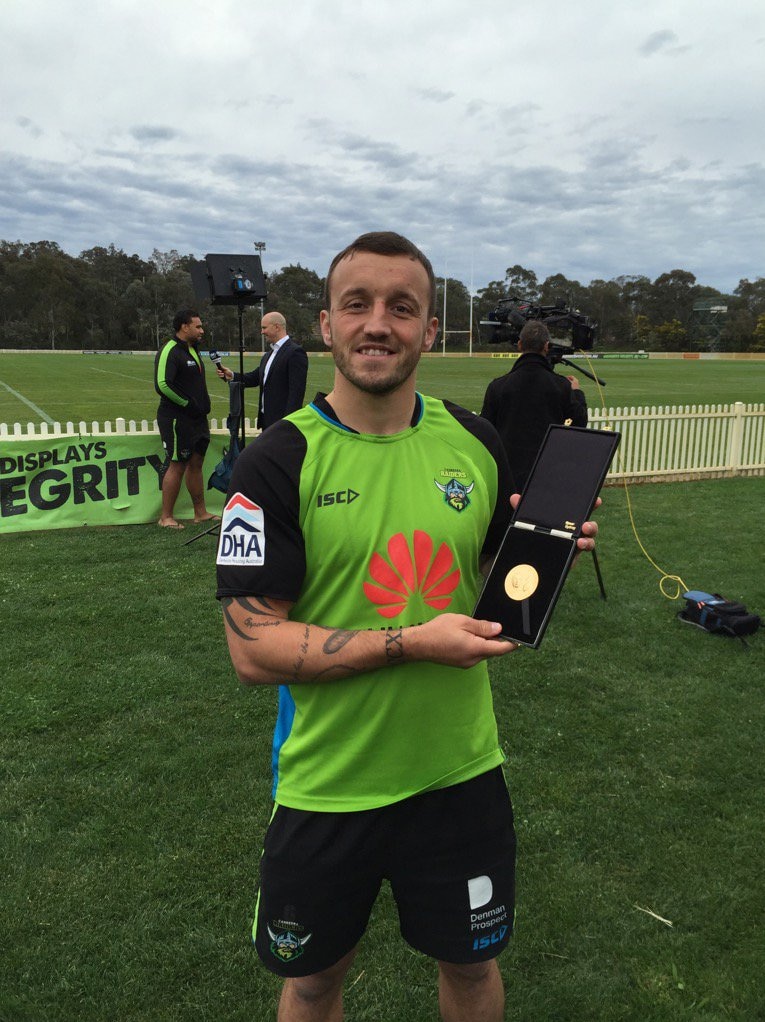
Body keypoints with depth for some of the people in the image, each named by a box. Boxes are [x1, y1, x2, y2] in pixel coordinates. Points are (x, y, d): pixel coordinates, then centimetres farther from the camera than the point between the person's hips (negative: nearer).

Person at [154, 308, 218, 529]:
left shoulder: (192, 349, 17)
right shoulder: (169, 351, -14)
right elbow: (162, 385, -24)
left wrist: (203, 404, 15)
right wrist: (188, 404, -17)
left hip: (197, 418, 9)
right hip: (176, 418, -9)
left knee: (196, 463, 13)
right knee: (176, 465, -5)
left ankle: (200, 512, 21)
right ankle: (166, 517, 4)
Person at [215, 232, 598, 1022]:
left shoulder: (475, 443, -2)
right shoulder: (278, 461, -15)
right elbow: (253, 648, -18)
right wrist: (413, 641, -25)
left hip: (460, 771, 3)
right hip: (327, 786, -2)